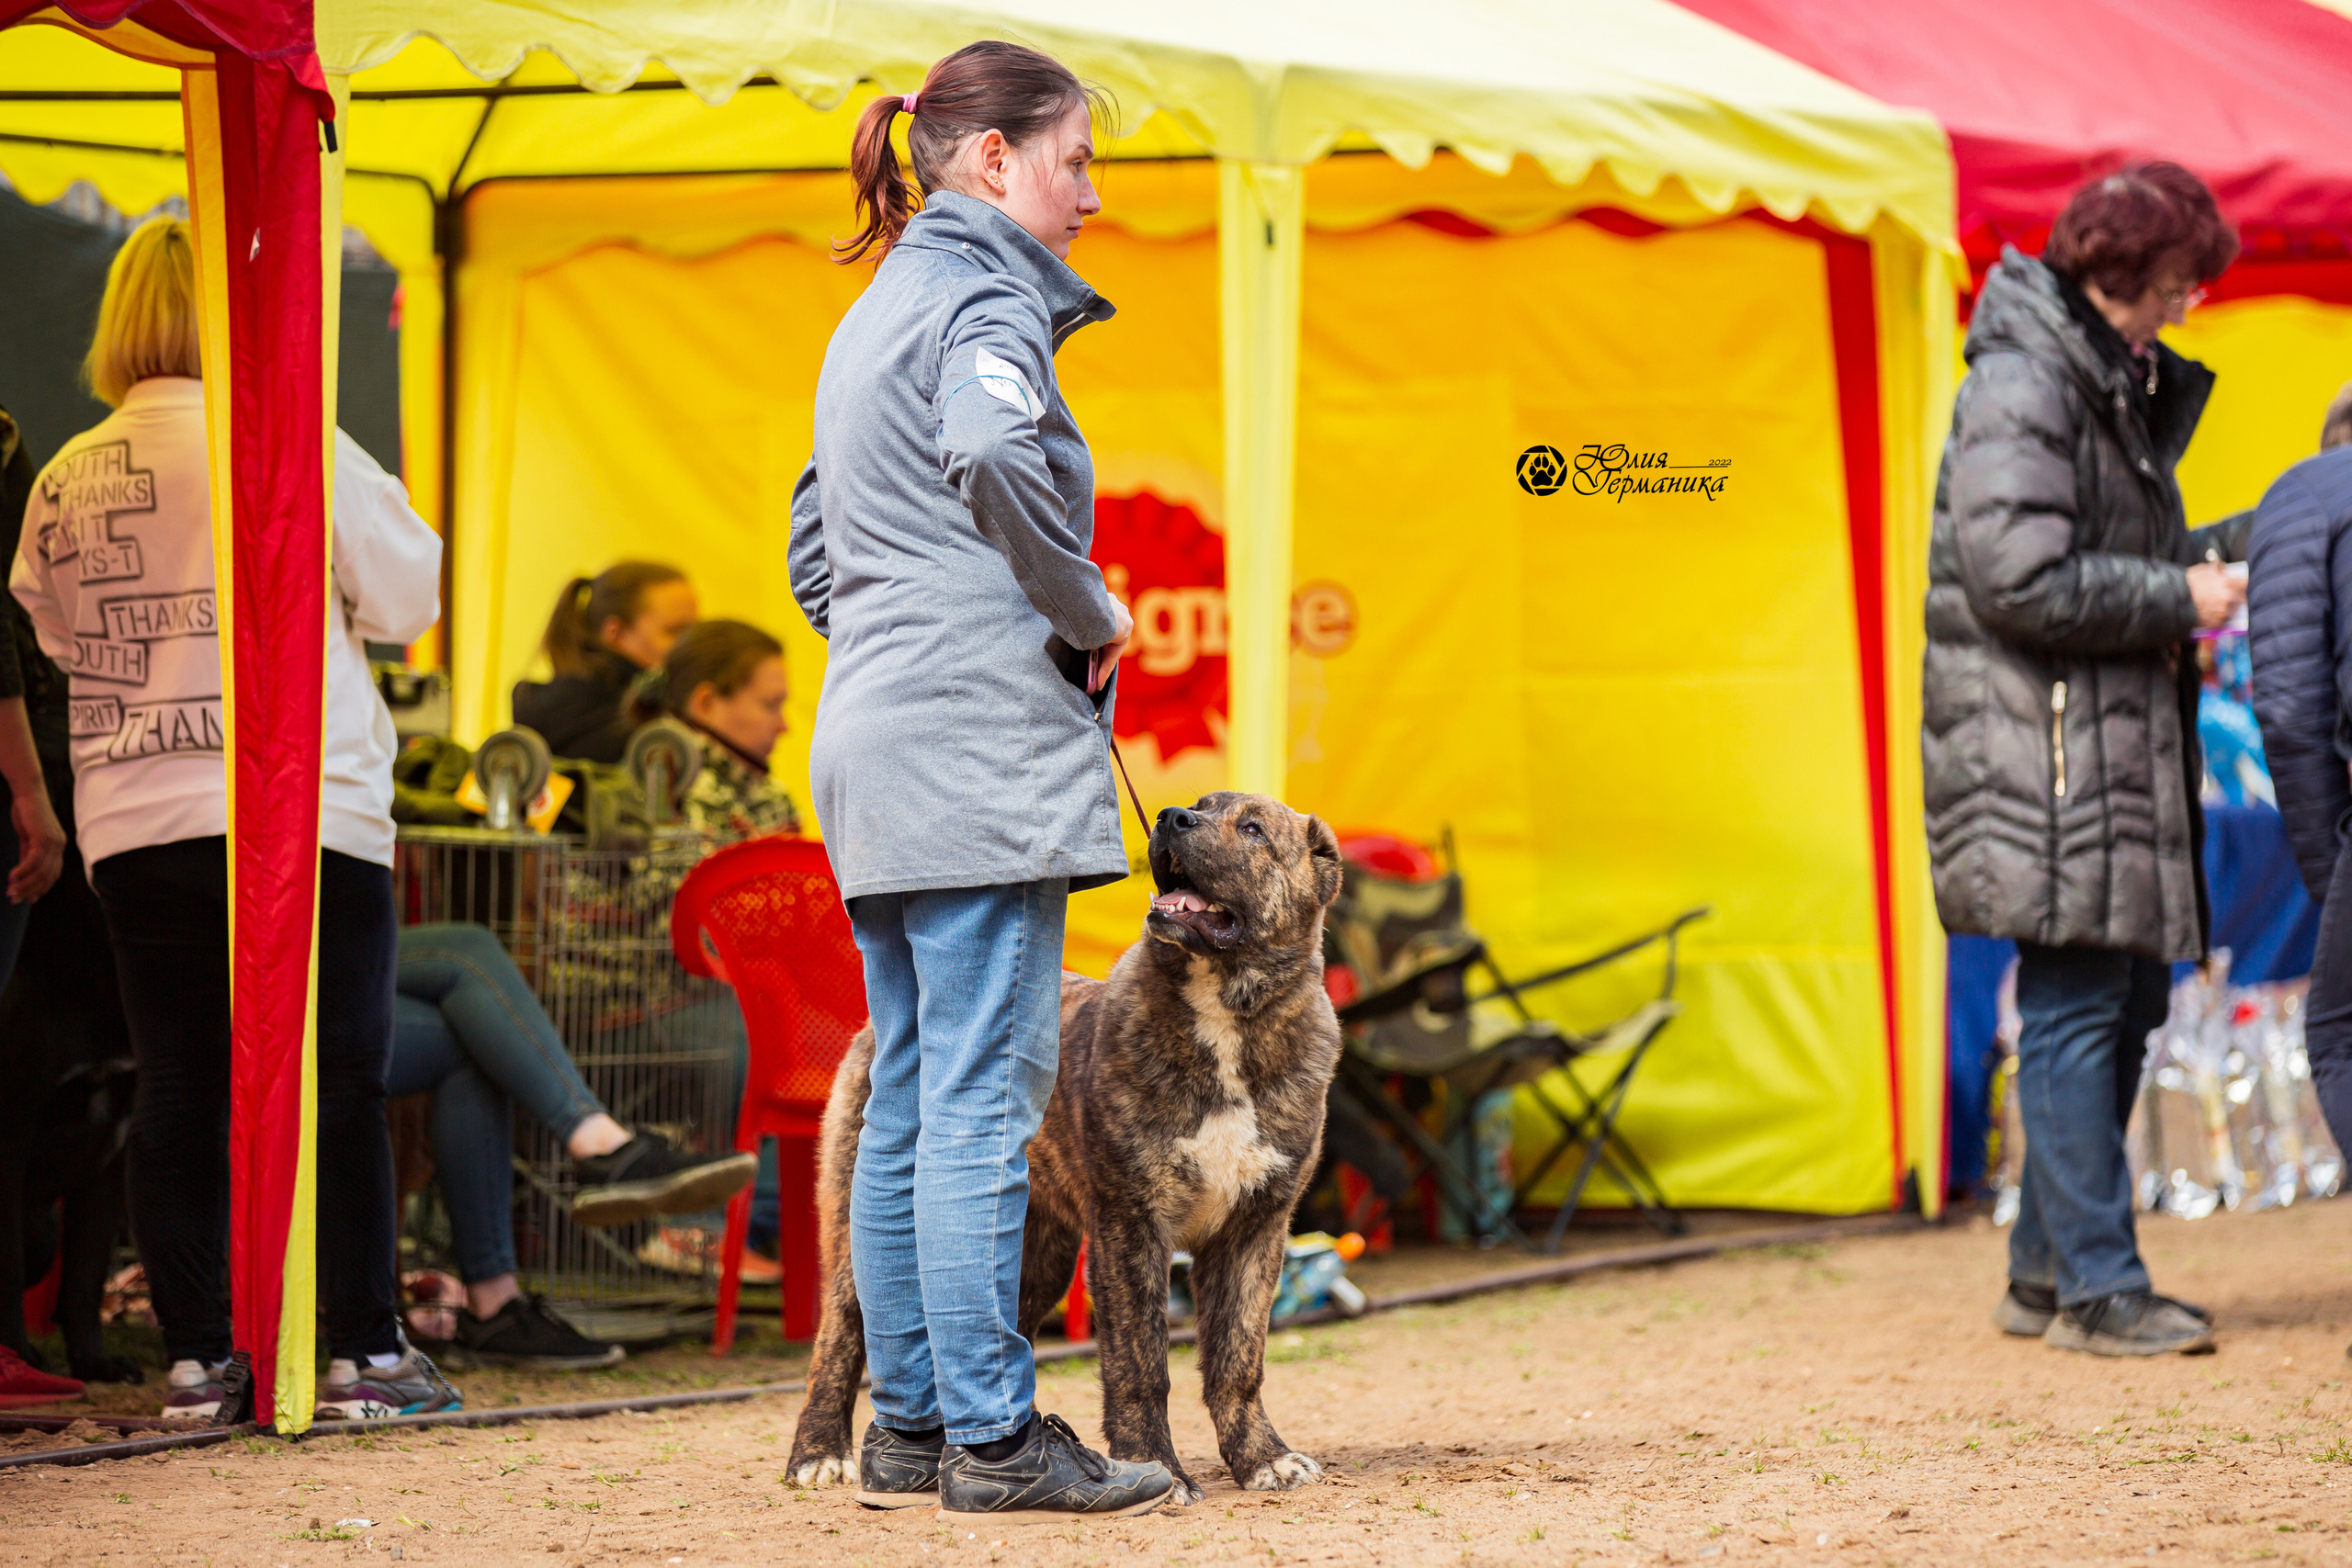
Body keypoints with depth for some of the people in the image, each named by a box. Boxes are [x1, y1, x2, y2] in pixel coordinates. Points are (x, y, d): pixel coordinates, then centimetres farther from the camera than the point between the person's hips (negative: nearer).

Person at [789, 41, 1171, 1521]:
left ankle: (912, 1425, 13)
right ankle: (993, 1437, -7)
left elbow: (816, 556, 27)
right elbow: (993, 455, -30)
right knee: (985, 1095, -8)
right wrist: (1092, 611, -16)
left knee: (907, 1101, 10)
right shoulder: (987, 302, -8)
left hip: (873, 745, 10)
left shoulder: (873, 317, 22)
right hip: (981, 748, -10)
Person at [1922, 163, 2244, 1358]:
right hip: (2042, 747, -10)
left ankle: (2045, 1273, 20)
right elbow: (2021, 581, -21)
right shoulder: (2020, 388, -14)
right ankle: (2098, 1289, -2)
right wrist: (2178, 597, -14)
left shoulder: (2112, 378, 18)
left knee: (2128, 995, 12)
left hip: (2118, 743, 10)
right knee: (2076, 1007, -7)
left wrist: (2213, 550, 9)